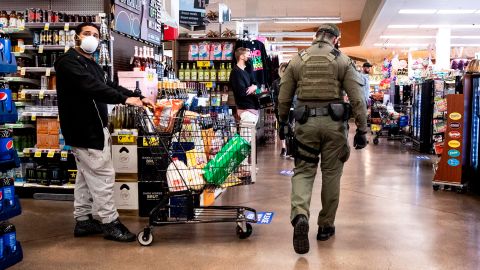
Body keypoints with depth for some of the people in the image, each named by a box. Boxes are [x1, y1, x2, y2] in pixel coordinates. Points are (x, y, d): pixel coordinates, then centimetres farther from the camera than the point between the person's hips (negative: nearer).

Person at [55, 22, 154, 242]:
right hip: (84, 129, -10)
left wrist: (139, 98, 2)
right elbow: (92, 87, -27)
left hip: (93, 127, 10)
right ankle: (110, 224, 5)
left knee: (87, 175, 14)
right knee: (103, 175, -5)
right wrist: (125, 99, -32)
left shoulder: (91, 64, 19)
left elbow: (108, 85, 13)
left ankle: (83, 221, 24)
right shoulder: (68, 62, -13)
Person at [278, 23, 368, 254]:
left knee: (303, 171, 7)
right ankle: (326, 226, 21)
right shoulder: (342, 60, 3)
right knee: (331, 173, 11)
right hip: (334, 122, 0)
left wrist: (283, 123, 20)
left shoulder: (297, 60, 7)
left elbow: (283, 98, 7)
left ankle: (300, 215, -18)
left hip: (305, 122, 1)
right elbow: (357, 98, -3)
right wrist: (362, 130, 1)